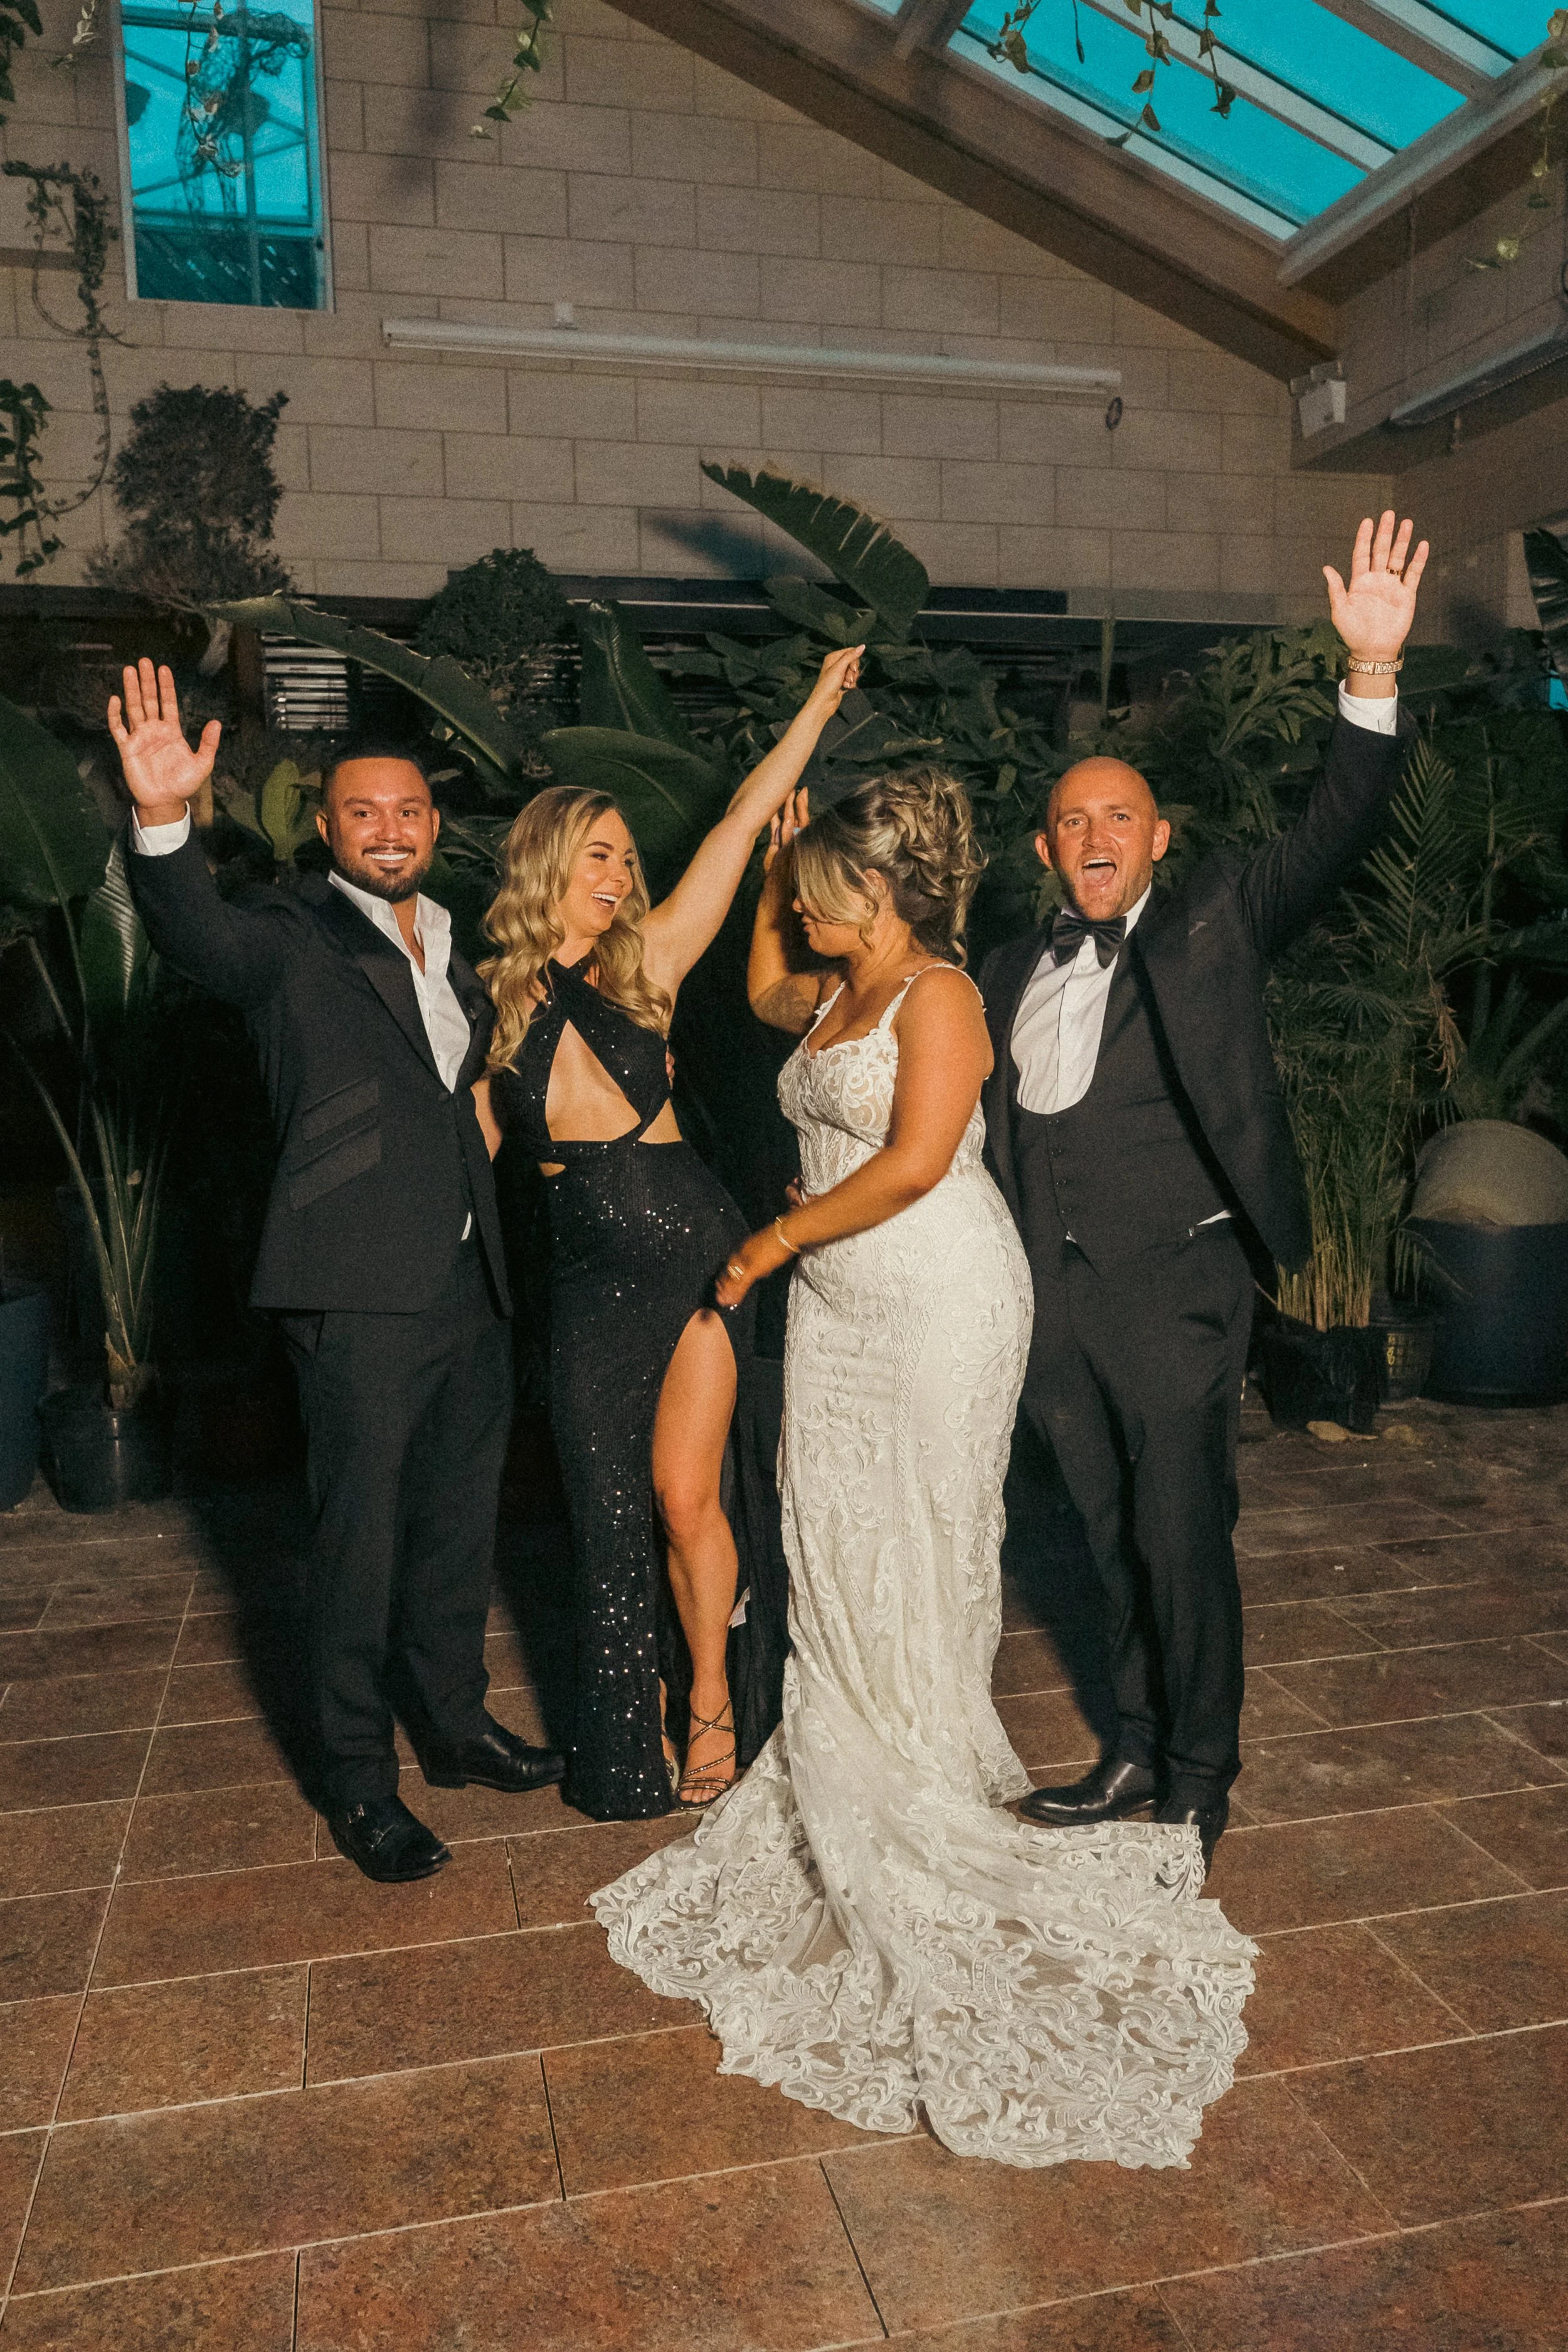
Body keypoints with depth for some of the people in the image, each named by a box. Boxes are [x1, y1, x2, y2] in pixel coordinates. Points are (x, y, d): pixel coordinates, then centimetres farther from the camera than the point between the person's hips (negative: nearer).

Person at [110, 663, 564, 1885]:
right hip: (361, 1291, -6)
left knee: (459, 1520, 18)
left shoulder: (458, 949, 15)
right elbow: (195, 931, -26)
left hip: (470, 1282, 6)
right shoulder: (294, 937, -5)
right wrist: (163, 821, -44)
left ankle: (455, 1720, 36)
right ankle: (359, 1782, 20)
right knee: (360, 1538, 3)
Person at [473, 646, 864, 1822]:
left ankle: (711, 1700, 22)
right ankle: (636, 1718, 31)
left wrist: (821, 700, 2)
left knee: (685, 1499, -3)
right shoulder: (495, 1005, 2)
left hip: (696, 1251, -1)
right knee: (611, 1515, 9)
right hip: (590, 1279, 1)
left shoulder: (644, 964, 0)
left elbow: (740, 824, 0)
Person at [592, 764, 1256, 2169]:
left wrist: (778, 1237, -14)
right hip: (836, 1304, 8)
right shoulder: (838, 996, 13)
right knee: (835, 1539, 11)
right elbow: (765, 994, 35)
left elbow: (916, 1162, -22)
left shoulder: (937, 995, -13)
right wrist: (771, 888, 21)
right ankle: (842, 1776, 25)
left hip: (935, 1301, -8)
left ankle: (932, 1783, 18)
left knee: (921, 1542, 2)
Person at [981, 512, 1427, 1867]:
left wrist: (1374, 671, -25)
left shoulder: (1213, 926, 1)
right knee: (1113, 1539, 16)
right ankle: (1138, 1756, 33)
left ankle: (1199, 1782, 23)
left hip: (1173, 1289, -4)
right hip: (1052, 1298, 5)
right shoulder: (1012, 977, 13)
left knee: (1184, 1541, 2)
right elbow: (984, 1130, 15)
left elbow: (1338, 833, -13)